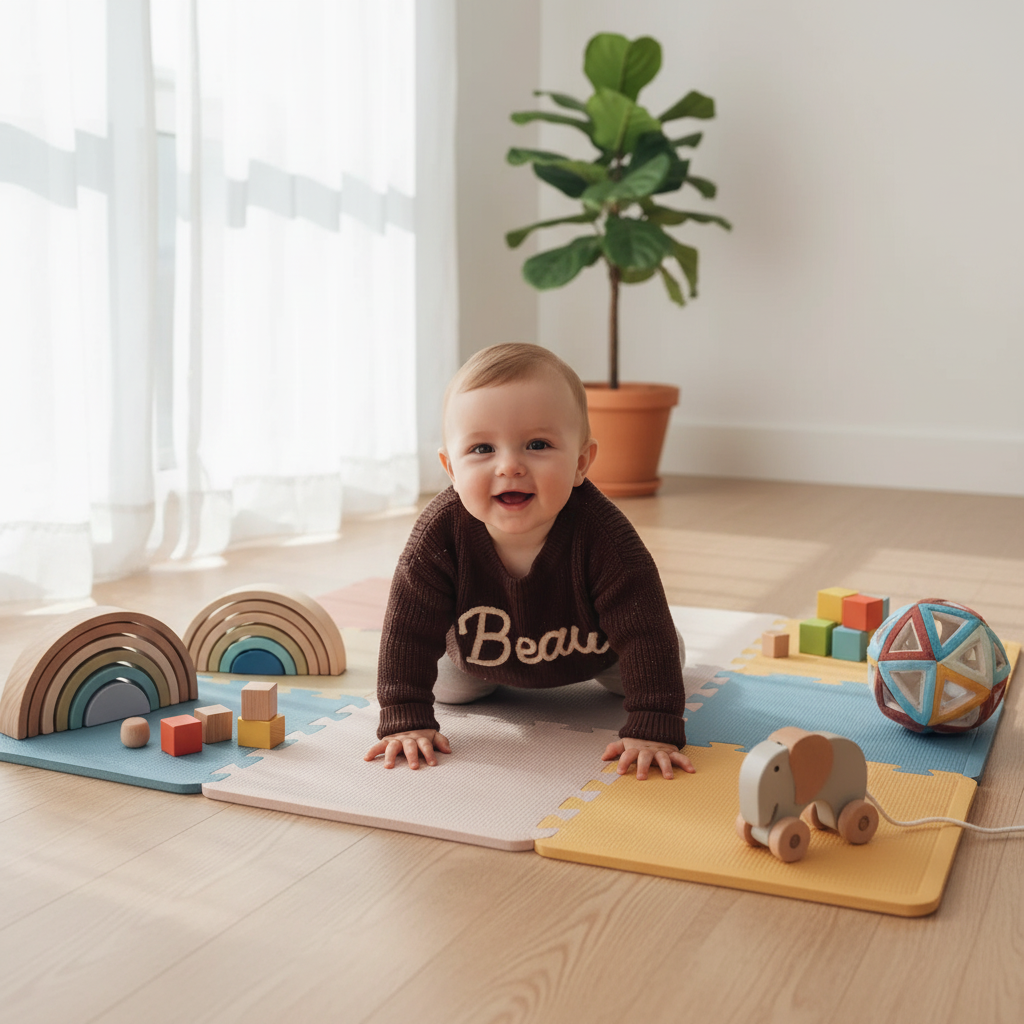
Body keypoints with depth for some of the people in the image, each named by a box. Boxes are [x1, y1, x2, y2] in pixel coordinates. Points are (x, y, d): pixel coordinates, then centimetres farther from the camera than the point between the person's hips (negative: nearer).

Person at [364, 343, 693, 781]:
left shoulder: (599, 532, -43)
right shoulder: (443, 530, -39)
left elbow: (644, 631, -39)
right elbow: (408, 627, -31)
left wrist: (652, 731, -44)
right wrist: (405, 721, -34)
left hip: (590, 647, 0)